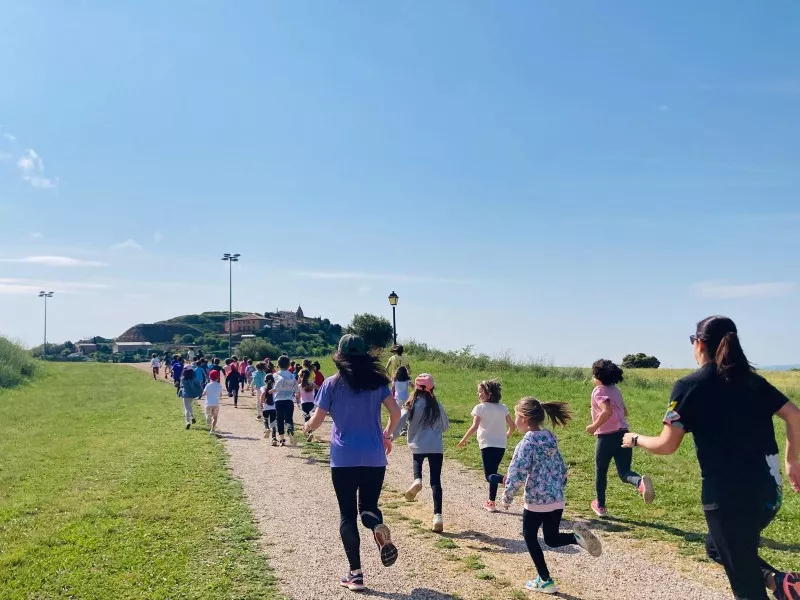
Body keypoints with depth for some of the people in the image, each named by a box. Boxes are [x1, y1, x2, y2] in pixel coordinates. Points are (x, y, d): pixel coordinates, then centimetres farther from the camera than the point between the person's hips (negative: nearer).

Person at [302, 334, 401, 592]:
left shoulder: (333, 383, -3)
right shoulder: (377, 380, 3)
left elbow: (318, 419, -1)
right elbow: (396, 412, -1)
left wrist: (307, 428, 22)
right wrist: (387, 435, 17)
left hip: (344, 458, -2)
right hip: (374, 457, 2)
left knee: (348, 515, 8)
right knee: (368, 506, 15)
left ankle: (355, 574, 6)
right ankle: (378, 527, -21)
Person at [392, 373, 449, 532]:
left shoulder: (411, 405, -6)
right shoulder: (437, 405, 0)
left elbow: (399, 423, -8)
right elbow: (446, 426, 10)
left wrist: (391, 438, 9)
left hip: (418, 447, 0)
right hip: (436, 447, 1)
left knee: (417, 463, 31)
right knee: (435, 481, 3)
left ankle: (417, 481, -4)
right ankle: (437, 515, -9)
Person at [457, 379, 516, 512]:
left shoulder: (480, 408, -8)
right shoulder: (503, 408, 7)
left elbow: (474, 427, -17)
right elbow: (512, 426, 10)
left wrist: (464, 440, -5)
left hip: (487, 445, -5)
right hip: (501, 445, 6)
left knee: (490, 476, -4)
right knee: (492, 473, 18)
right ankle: (491, 502, 20)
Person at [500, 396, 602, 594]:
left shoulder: (527, 443, -16)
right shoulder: (550, 438, 7)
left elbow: (517, 474, -19)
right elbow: (561, 468, 14)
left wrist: (507, 497, -6)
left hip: (537, 501, -7)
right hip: (557, 500, 7)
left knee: (530, 537, 14)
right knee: (552, 539, 19)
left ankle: (545, 581, 16)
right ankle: (576, 536, -9)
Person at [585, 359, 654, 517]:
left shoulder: (598, 391, -9)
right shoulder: (616, 390, 14)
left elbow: (607, 411, -25)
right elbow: (624, 412, 23)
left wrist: (594, 426, -14)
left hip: (606, 437, -6)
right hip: (623, 434, 6)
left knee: (600, 472, 15)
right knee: (624, 472, 2)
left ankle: (600, 505, 27)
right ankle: (641, 482, -31)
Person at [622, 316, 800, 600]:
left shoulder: (689, 385, -8)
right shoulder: (752, 379, 9)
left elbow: (667, 445, -9)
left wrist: (635, 439, 11)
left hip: (728, 496, -7)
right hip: (768, 491, 7)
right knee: (717, 548, 27)